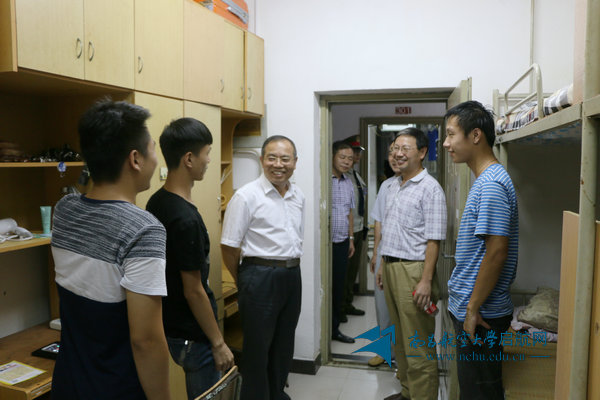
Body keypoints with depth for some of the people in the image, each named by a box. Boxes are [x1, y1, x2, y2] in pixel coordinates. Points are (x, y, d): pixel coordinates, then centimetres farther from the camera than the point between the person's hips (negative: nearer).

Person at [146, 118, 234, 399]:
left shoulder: (156, 202, 1)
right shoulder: (186, 219, -28)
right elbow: (193, 291, -23)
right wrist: (218, 343, -13)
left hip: (172, 327, 9)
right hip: (193, 336, -9)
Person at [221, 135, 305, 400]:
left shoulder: (298, 196, 8)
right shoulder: (246, 196, -12)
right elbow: (228, 246, -10)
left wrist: (291, 269, 12)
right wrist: (246, 282, -1)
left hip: (292, 276, 7)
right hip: (261, 276, -6)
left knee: (284, 346, 19)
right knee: (258, 348, 6)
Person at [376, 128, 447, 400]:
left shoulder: (430, 189, -12)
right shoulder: (393, 186, 13)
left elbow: (433, 240, -17)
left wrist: (426, 281, -20)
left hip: (412, 270, -8)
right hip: (391, 267, 9)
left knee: (418, 344, 0)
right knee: (400, 336, 19)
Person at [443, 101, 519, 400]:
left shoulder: (491, 184, -20)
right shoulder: (483, 180, 11)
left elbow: (497, 252, -24)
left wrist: (473, 309, -19)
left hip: (480, 315, -10)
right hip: (468, 306, 10)